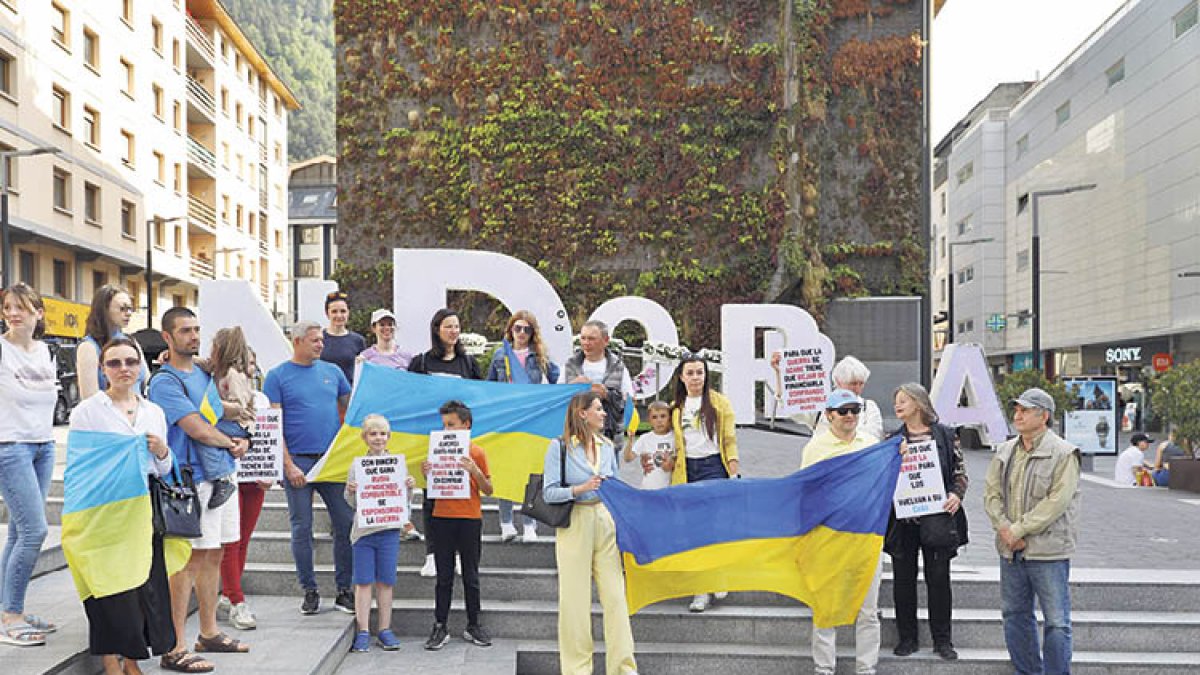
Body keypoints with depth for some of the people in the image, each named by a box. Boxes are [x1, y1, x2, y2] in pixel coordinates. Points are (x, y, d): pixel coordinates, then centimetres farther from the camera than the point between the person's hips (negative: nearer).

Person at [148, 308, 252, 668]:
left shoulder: (205, 373, 16)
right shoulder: (165, 381, -10)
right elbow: (197, 429, -18)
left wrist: (242, 440, 1)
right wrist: (229, 442, -2)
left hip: (223, 474, 8)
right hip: (192, 479, -8)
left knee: (213, 556, 15)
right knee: (189, 560, -6)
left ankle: (209, 633, 27)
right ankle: (175, 648, 1)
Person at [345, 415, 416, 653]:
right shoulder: (358, 465, 1)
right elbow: (352, 503, 6)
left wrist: (410, 487, -10)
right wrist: (350, 492, -15)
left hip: (389, 530, 1)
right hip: (363, 530, -1)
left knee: (385, 582, 8)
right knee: (363, 582, 3)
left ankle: (385, 629, 17)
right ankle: (363, 631, 10)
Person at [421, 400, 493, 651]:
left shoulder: (477, 453, -2)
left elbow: (488, 490, -1)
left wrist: (475, 471, -17)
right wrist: (426, 473, -8)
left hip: (469, 520, -2)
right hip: (441, 519, 2)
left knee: (471, 576, 8)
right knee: (444, 577, 6)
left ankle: (473, 626, 19)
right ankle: (440, 628, 12)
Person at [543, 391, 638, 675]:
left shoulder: (606, 445, 10)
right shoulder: (559, 446, -5)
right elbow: (549, 492, -7)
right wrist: (580, 489, -20)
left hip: (605, 523, 4)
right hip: (575, 524, -4)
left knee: (615, 595, 1)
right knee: (574, 598, 0)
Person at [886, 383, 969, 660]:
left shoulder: (944, 434, 3)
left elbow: (960, 471, 4)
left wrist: (956, 494, -13)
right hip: (902, 520, 2)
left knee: (939, 579, 4)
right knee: (903, 580, 6)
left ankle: (942, 639, 17)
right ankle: (907, 637, 19)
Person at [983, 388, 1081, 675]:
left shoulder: (1063, 454, -9)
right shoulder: (1004, 452, 10)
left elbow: (1056, 502, -16)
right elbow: (991, 493, 7)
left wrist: (1018, 530, -16)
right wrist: (1004, 529, -9)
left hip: (1048, 551, -6)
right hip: (1010, 551, 6)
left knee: (1056, 622, 1)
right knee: (1015, 615, 15)